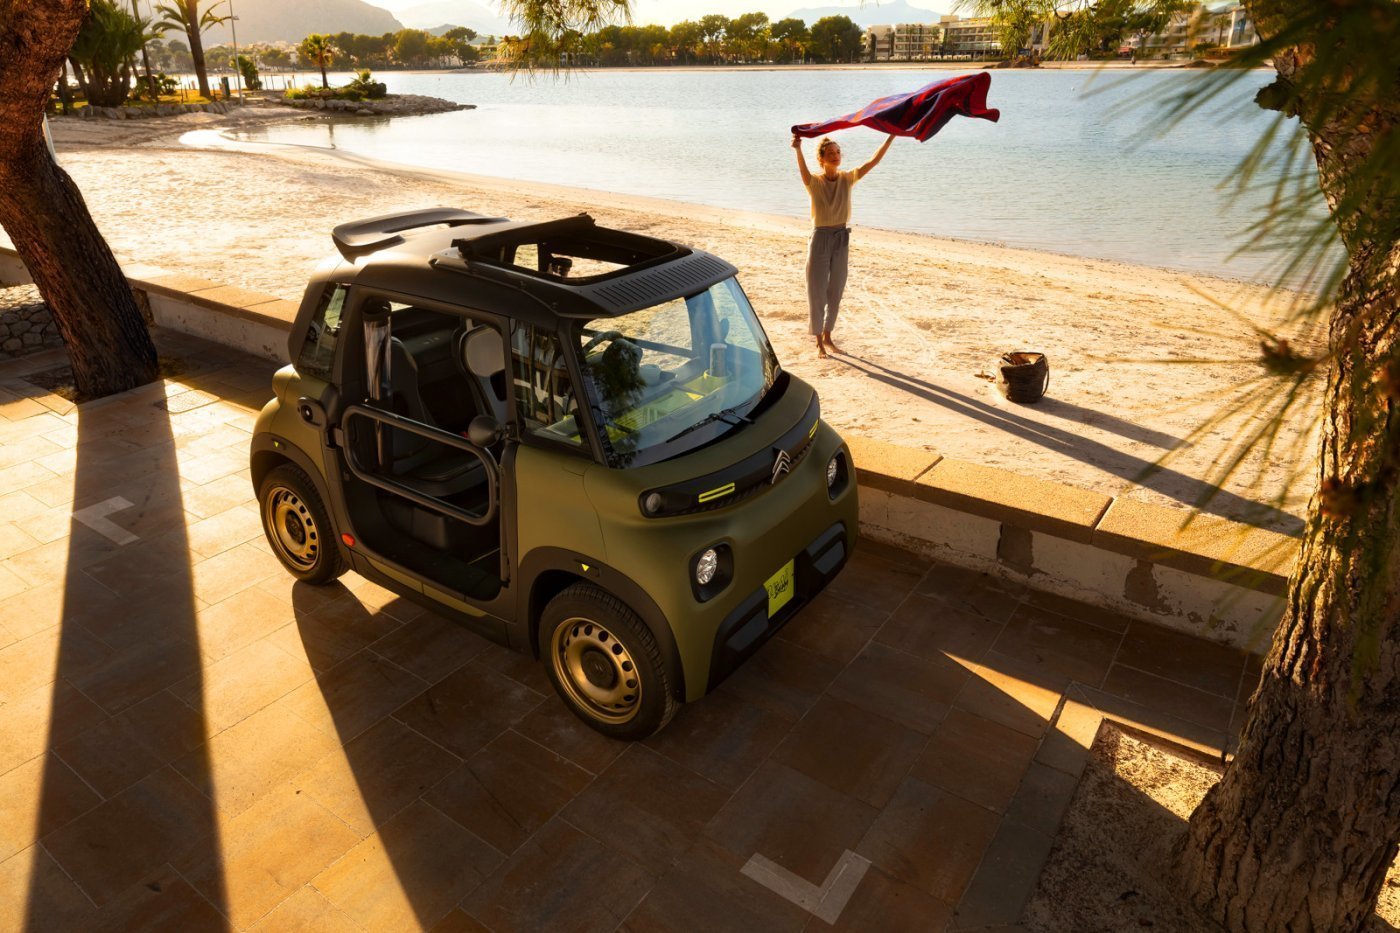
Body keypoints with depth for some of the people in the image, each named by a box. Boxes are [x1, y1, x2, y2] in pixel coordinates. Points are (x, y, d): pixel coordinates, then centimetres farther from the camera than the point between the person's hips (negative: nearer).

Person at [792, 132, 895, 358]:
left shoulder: (847, 179, 1)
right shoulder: (814, 182, -9)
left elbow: (873, 161, -6)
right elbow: (803, 170, -32)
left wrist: (892, 136, -17)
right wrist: (798, 150, -53)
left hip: (842, 240, 4)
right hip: (820, 239, -4)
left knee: (835, 293, 13)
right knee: (817, 293, 2)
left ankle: (827, 336, 30)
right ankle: (819, 342, 14)